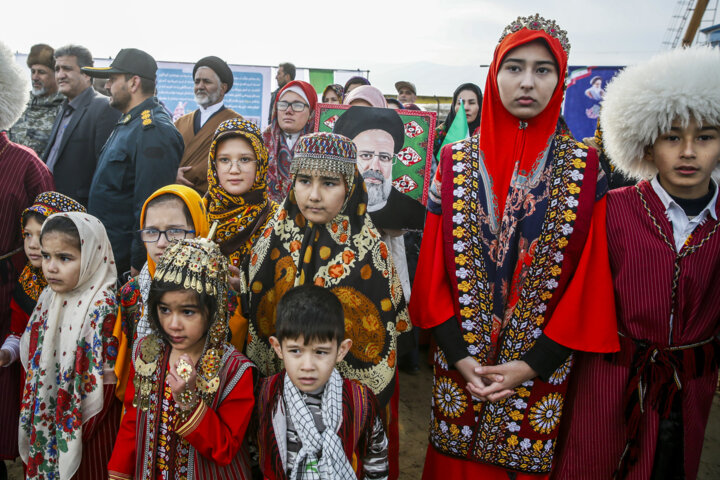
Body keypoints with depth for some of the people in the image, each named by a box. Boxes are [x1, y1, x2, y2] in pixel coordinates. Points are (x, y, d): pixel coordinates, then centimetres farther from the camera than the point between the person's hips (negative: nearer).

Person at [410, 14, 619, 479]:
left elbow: (588, 277, -6)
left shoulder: (584, 168, -5)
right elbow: (435, 267, -2)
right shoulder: (457, 161, -3)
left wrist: (532, 364, -11)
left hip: (541, 366, 0)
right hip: (461, 363, 1)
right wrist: (459, 355, -9)